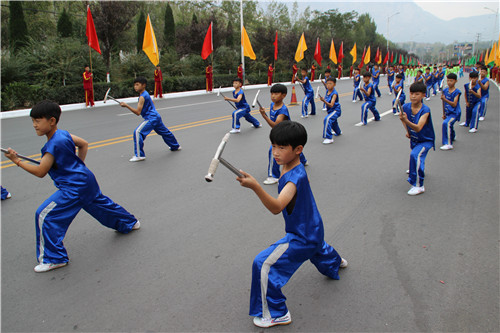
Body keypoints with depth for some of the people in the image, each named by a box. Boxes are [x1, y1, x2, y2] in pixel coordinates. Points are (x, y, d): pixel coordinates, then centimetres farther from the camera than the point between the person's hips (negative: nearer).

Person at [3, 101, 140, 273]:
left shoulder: (53, 144, -22)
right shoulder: (63, 134, 4)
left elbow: (40, 172, -19)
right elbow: (84, 144, 19)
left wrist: (17, 161, -15)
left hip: (74, 188, -10)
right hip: (86, 180, 10)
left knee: (44, 215, -7)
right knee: (101, 204, 28)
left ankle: (54, 258, 1)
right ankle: (129, 223, 48)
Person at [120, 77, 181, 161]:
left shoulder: (142, 97, -16)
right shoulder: (146, 93, 12)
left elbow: (138, 112, -22)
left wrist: (126, 106, -24)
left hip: (151, 118, -11)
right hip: (156, 116, 11)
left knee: (138, 132, -17)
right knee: (164, 132, 26)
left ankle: (139, 155, -18)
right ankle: (175, 146, 46)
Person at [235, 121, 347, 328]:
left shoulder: (295, 177, -33)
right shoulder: (294, 167, -5)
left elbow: (276, 207, -48)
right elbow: (304, 180, 20)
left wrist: (255, 187, -61)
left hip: (302, 237, -10)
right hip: (313, 229, 10)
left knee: (263, 264, -12)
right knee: (318, 249, 41)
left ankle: (276, 314, 4)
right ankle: (336, 262, 76)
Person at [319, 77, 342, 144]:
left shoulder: (334, 93, -24)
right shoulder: (327, 91, -2)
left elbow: (331, 105, -34)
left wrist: (324, 101, -45)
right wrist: (322, 99, 2)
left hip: (335, 110, -9)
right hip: (330, 111, 9)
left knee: (327, 119, -33)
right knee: (333, 122, 33)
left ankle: (329, 138, -33)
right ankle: (338, 132, 67)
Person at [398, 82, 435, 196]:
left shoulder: (425, 110, -30)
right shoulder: (406, 107, -16)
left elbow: (418, 128, -43)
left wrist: (406, 121, -58)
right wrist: (407, 130, -3)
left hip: (426, 140, -6)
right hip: (413, 139, 7)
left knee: (415, 155, -31)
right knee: (415, 155, 30)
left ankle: (418, 185, -21)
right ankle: (419, 169, 67)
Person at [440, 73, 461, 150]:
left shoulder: (457, 92, -12)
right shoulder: (445, 90, 4)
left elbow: (454, 104, -22)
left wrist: (445, 99, -36)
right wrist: (444, 113, 15)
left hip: (454, 113, -7)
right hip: (448, 112, 7)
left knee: (446, 123, -31)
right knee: (449, 126, 26)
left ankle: (448, 144, -29)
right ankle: (452, 137, 61)